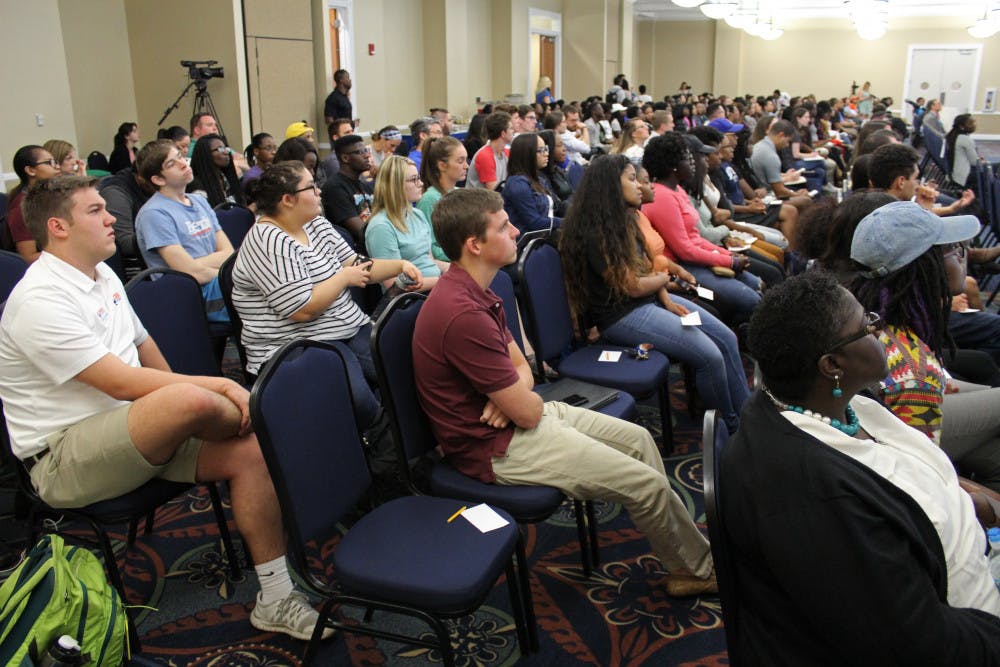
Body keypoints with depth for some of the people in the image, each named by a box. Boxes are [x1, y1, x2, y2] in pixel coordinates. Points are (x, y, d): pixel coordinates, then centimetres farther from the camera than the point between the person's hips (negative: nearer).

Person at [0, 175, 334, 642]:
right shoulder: (41, 299, -17)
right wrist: (220, 387, -22)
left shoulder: (103, 275, 12)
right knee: (189, 399, -37)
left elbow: (146, 350, 21)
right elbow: (122, 382, -24)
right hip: (63, 459, -9)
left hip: (131, 430, 9)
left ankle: (275, 597, -3)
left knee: (251, 451, -12)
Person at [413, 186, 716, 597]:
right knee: (648, 483, -7)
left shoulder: (472, 292, 5)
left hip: (507, 418, 11)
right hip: (497, 445, -10)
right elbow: (528, 412, -25)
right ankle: (702, 568, 21)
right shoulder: (462, 314, -30)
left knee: (638, 438, 12)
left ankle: (684, 562, 23)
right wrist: (527, 398, 0)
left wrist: (512, 392, -13)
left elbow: (521, 365, 11)